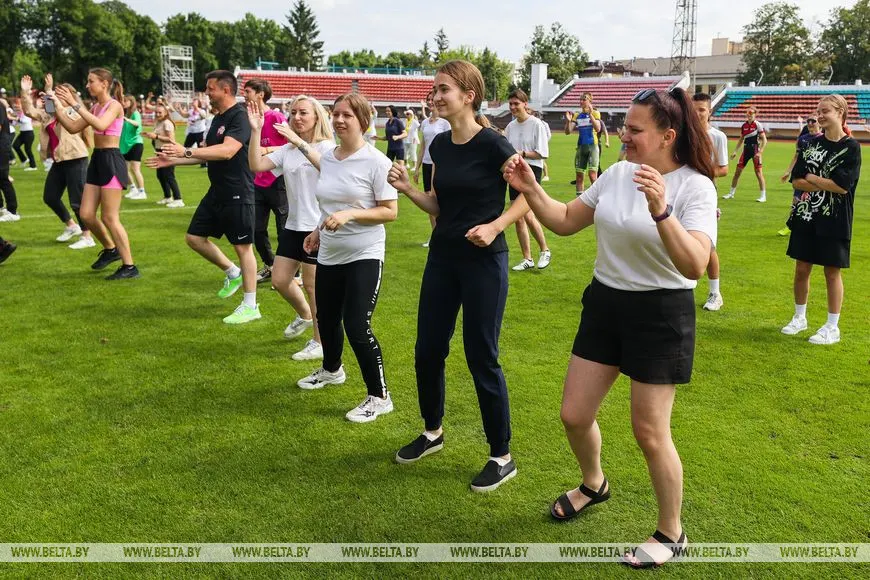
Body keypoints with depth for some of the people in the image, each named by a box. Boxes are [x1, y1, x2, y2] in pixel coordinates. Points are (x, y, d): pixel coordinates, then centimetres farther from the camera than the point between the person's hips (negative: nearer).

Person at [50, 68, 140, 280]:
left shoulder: (114, 105, -10)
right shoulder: (95, 107, 15)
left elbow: (100, 125, -30)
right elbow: (73, 128, 14)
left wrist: (74, 104, -28)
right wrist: (57, 107, 4)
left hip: (111, 161, -8)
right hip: (97, 160, 8)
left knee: (109, 218, -6)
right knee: (86, 215, 8)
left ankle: (129, 267, 1)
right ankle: (110, 249, 30)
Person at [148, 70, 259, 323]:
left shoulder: (239, 116, -15)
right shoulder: (218, 118, 14)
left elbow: (227, 150, -30)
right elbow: (206, 154, 22)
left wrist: (186, 151, -33)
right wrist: (172, 160, 16)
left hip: (237, 193, -9)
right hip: (217, 192, 10)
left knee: (243, 246, -2)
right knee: (194, 237, 11)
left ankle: (250, 306, 7)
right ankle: (233, 273, 28)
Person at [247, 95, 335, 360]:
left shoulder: (327, 146, -9)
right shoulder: (287, 150, 9)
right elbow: (256, 165, -3)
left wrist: (301, 143, -42)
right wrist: (255, 131, -11)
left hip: (318, 226, -7)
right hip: (293, 225, 7)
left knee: (312, 284, 1)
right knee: (279, 280, 11)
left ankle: (320, 343, 17)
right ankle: (304, 315, 40)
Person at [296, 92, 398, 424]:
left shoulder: (376, 161, -14)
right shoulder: (326, 158, 6)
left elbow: (390, 211, -15)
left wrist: (350, 214, -25)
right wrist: (319, 231, 10)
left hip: (364, 256, -7)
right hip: (329, 255, 7)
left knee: (357, 327, -11)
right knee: (326, 319, 20)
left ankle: (379, 397, 6)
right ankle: (331, 370, 49)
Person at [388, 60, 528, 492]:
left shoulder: (492, 145, -14)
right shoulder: (440, 145, 6)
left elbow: (529, 195, -10)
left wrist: (495, 226, -22)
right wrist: (407, 188, -4)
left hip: (484, 261, -7)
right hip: (442, 257, 7)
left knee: (481, 358, -1)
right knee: (427, 351, 12)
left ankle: (502, 457, 16)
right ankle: (432, 432, 36)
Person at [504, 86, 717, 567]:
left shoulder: (695, 187, -16)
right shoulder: (617, 173, 1)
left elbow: (694, 266, -29)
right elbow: (565, 222, 8)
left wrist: (661, 212, -42)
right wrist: (531, 191, -7)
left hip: (661, 314, -6)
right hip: (605, 303, 6)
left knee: (649, 431, 2)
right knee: (574, 415, 10)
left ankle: (671, 533, 26)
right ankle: (594, 484, 43)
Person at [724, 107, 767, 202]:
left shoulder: (758, 125, -8)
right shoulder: (744, 126, 8)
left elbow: (764, 140, -10)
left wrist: (760, 152, -19)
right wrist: (735, 151, 12)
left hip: (755, 150, -5)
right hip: (746, 149, 6)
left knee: (758, 173, -5)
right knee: (737, 172, 6)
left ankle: (763, 195, 2)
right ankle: (731, 193, 16)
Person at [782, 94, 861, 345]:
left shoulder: (851, 147, -7)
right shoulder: (812, 143, 5)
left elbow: (843, 186, -17)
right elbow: (797, 181, 0)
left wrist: (811, 178, -8)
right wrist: (826, 184, -13)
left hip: (834, 221, -4)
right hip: (805, 217, 4)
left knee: (832, 272, 4)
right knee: (801, 269, 10)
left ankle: (832, 327, 15)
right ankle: (799, 318, 27)